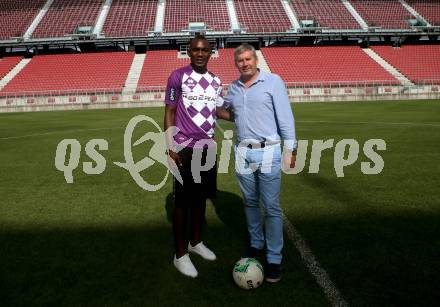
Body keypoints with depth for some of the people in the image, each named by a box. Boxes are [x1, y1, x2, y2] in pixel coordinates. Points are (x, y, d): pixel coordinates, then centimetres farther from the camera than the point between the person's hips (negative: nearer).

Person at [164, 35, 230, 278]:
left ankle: (196, 242, 34)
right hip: (185, 148, -5)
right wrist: (171, 148, -13)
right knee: (182, 201, 2)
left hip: (207, 147, 6)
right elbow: (169, 113, -7)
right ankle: (180, 255, 16)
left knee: (201, 197, 15)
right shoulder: (178, 76, -6)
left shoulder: (215, 81, 10)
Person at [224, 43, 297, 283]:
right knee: (250, 202, 15)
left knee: (271, 207, -2)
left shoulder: (273, 81, -3)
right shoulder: (233, 88, 11)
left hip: (268, 152, -5)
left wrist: (290, 147, -10)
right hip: (243, 152, 5)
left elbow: (285, 116, -7)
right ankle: (256, 243, 33)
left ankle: (274, 259, 8)